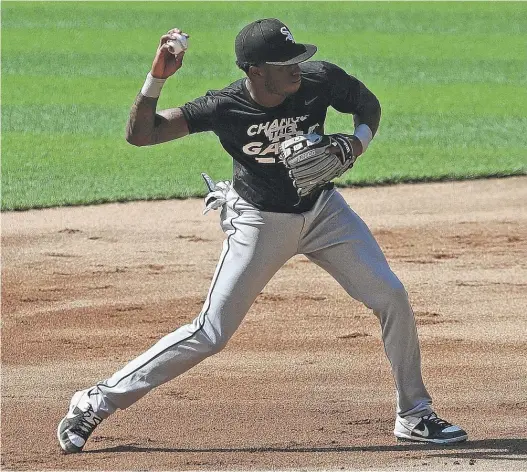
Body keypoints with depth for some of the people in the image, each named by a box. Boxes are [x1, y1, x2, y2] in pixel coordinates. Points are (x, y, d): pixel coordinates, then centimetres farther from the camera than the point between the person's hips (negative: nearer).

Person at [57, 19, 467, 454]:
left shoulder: (321, 80, -19)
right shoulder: (224, 107, -26)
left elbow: (368, 104, 3)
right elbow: (139, 134, -27)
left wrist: (357, 144, -17)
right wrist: (158, 77, -40)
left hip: (322, 209, 4)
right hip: (260, 221, -4)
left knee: (391, 297, -5)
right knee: (211, 333, -8)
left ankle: (414, 415, 13)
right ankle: (95, 404, 2)